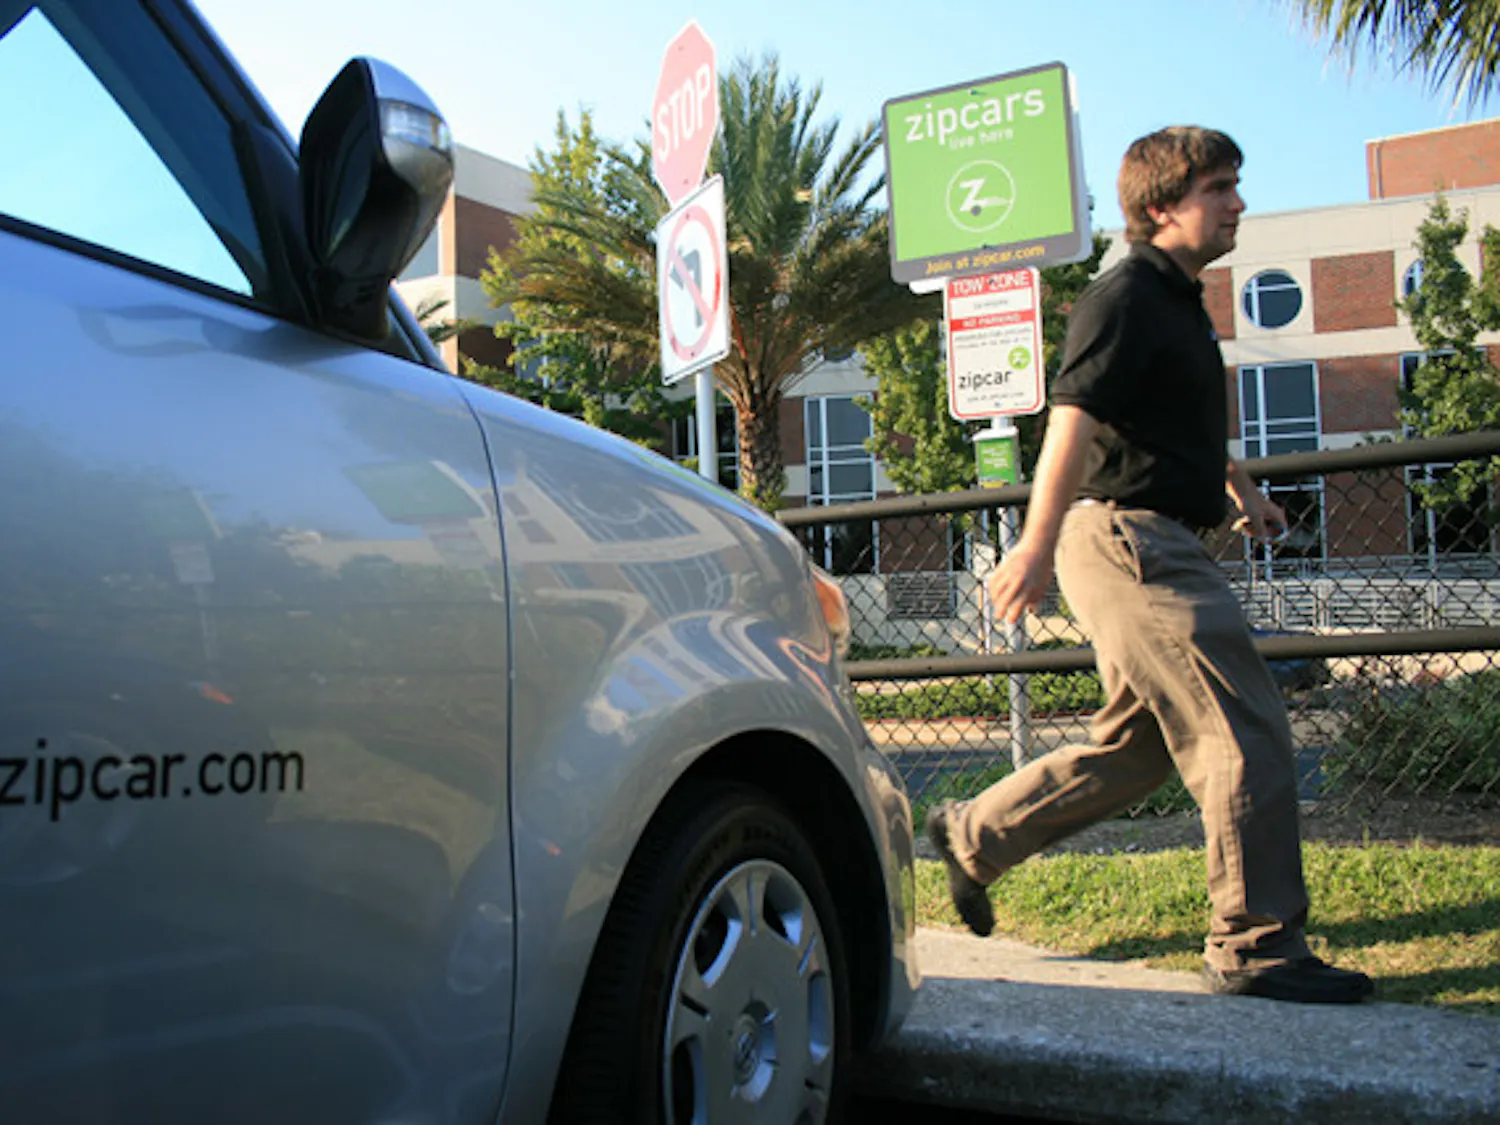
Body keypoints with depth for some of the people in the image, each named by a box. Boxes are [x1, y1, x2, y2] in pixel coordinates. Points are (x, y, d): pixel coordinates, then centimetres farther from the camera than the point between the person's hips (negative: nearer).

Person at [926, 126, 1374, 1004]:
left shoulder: (1181, 302, 21)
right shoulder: (1127, 298, -10)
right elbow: (1074, 417, -22)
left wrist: (1239, 487, 43)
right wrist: (1038, 544, -30)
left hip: (1159, 547, 10)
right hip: (1128, 538, -10)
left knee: (1138, 745, 15)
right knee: (1247, 732, -10)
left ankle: (974, 835, 25)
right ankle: (1258, 945, -2)